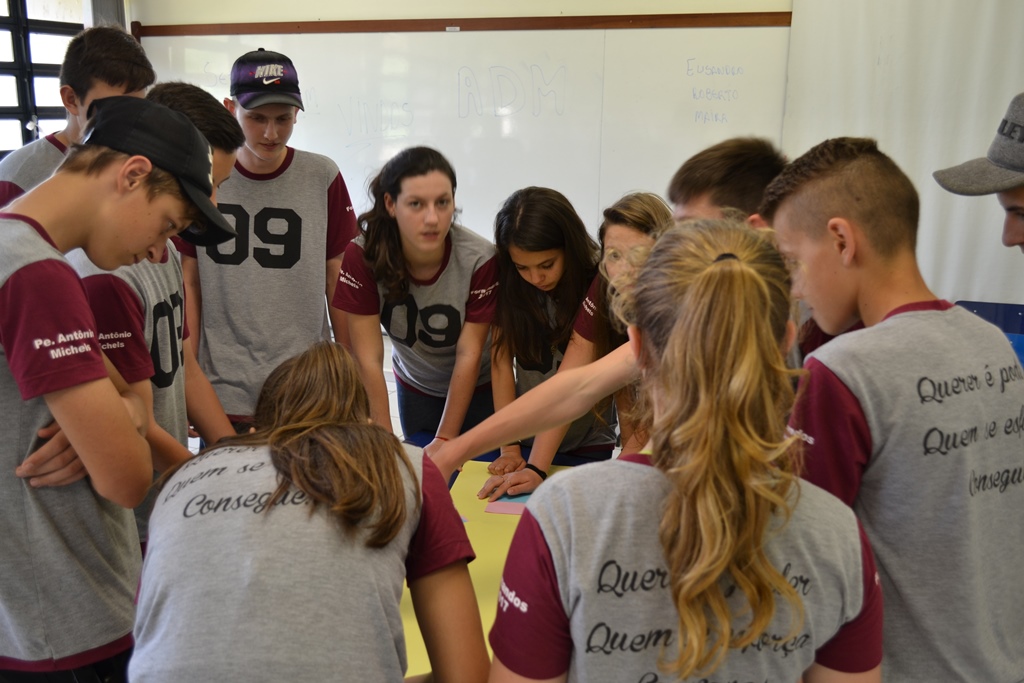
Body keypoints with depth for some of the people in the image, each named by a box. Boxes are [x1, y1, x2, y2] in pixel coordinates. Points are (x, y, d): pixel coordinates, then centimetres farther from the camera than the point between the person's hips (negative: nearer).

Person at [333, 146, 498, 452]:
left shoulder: (479, 258, -29)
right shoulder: (362, 255, -27)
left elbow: (469, 355, -22)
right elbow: (368, 360, -24)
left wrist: (444, 441, -20)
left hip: (478, 390, -1)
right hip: (415, 389, 1)